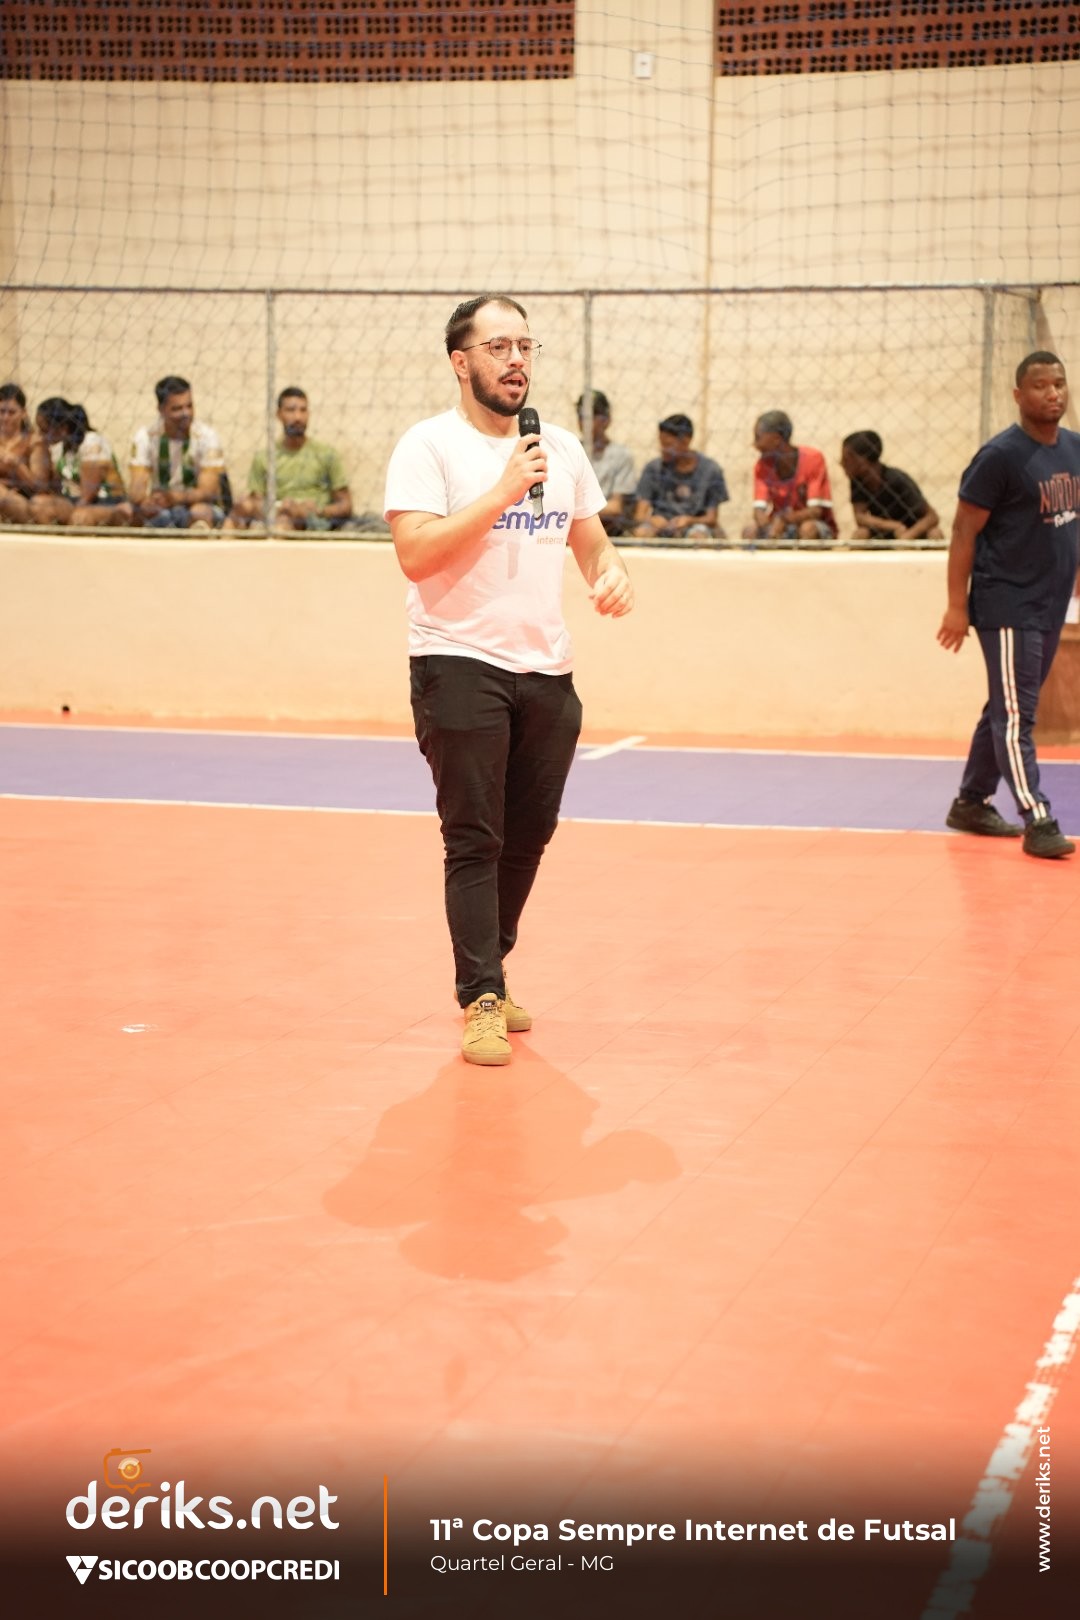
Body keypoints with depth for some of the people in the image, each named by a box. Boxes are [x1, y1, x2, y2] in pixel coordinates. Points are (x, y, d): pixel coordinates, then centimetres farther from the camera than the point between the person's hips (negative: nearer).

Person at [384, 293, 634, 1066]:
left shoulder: (563, 448, 13)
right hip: (460, 665, -6)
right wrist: (503, 491, -19)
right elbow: (416, 554, -16)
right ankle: (481, 1001, -2)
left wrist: (613, 573, -2)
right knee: (474, 840, -6)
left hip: (548, 671, 6)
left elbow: (592, 541, 21)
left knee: (529, 835, 12)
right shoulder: (429, 445, -5)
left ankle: (491, 970, 29)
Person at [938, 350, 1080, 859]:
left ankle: (970, 803, 26)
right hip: (1006, 606, -8)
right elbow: (964, 532, -11)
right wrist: (957, 606, -14)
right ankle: (1037, 821, -9)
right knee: (1015, 716, -7)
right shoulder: (1001, 456, -13)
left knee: (1007, 709, 15)